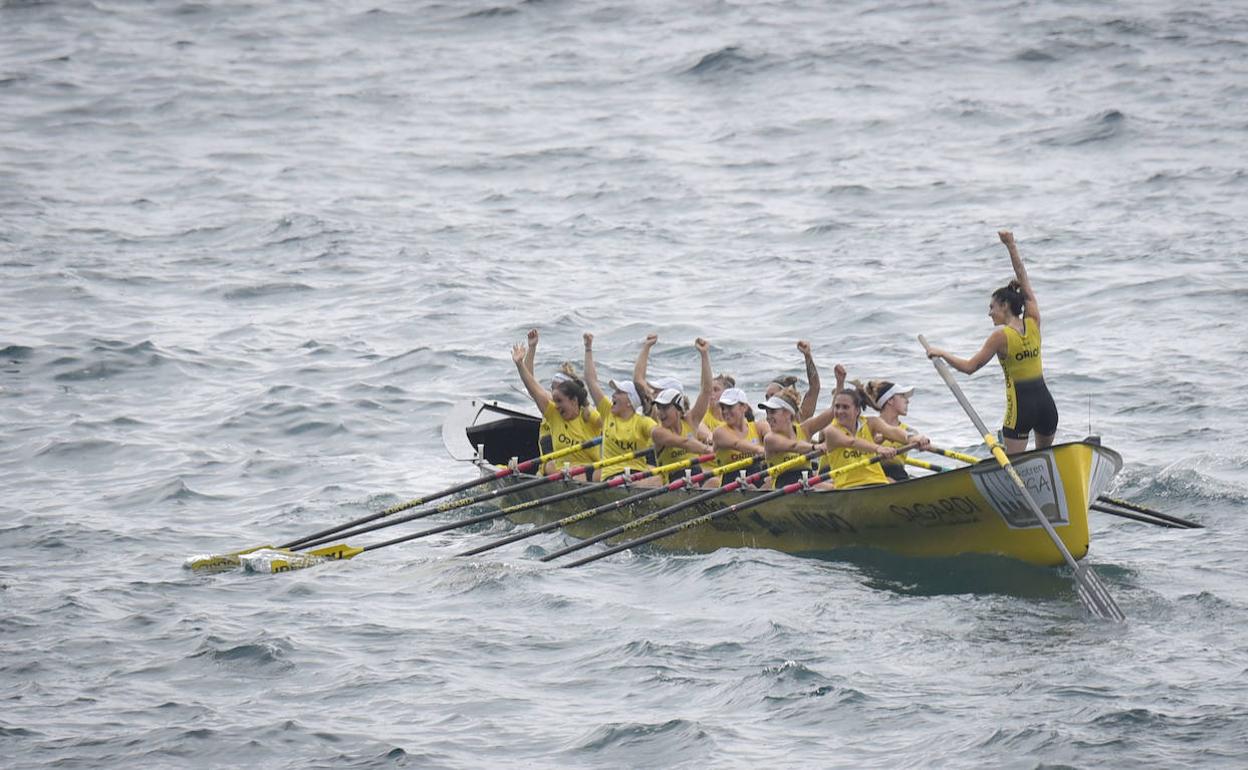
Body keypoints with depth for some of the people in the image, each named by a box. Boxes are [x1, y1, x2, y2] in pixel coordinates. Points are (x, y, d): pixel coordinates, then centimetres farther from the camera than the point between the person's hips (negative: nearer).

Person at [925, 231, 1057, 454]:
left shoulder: (1001, 336, -10)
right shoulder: (1033, 324, 4)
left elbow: (970, 366, -10)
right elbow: (1025, 284, 13)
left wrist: (942, 353, 3)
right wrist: (1011, 247, 18)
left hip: (1020, 406, -5)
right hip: (1045, 402, 5)